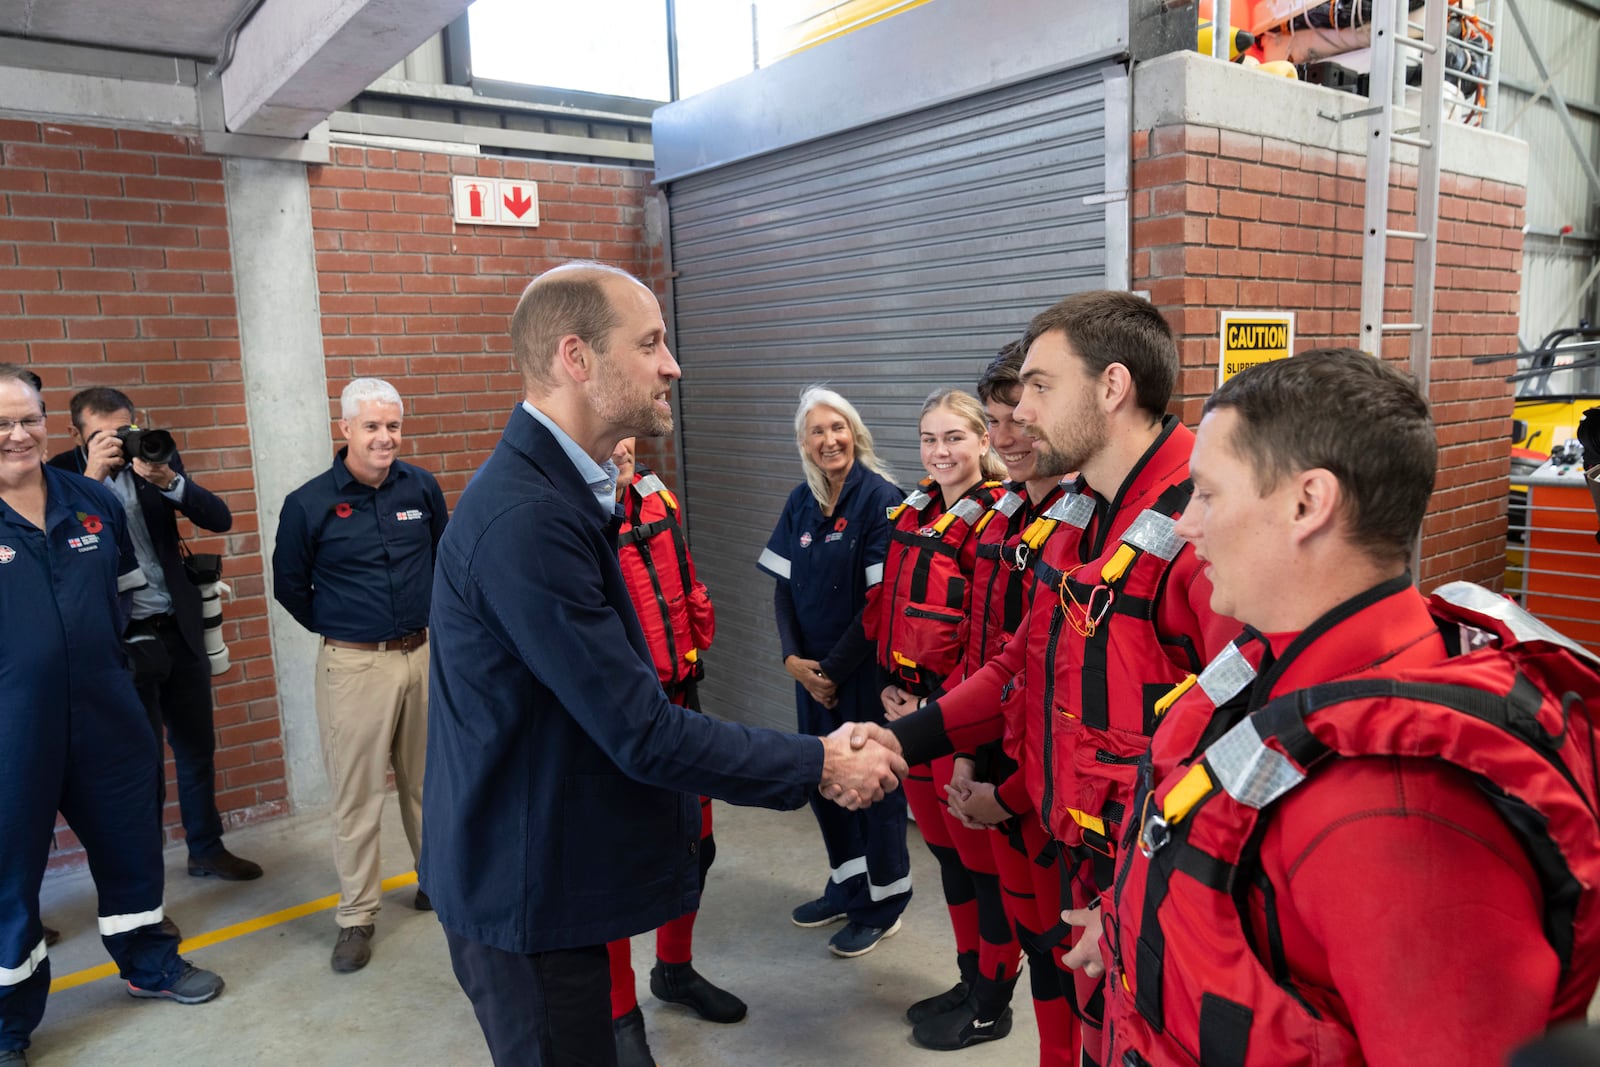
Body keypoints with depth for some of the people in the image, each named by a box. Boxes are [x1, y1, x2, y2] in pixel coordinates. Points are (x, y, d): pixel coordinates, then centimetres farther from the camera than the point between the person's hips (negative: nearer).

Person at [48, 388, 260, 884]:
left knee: (198, 749, 15)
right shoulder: (63, 474, -5)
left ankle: (207, 850, 32)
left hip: (180, 631, 3)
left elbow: (220, 519, -5)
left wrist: (168, 479, -20)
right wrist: (92, 475, -24)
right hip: (122, 640, -3)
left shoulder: (157, 459, 2)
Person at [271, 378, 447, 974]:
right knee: (356, 795, 3)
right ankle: (356, 917, 17)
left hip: (424, 654, 3)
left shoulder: (422, 488, 1)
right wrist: (337, 630, 8)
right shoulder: (309, 503, -7)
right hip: (353, 666, -3)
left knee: (428, 778, 16)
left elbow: (446, 557, 16)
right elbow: (288, 586, 5)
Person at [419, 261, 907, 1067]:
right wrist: (817, 767, -15)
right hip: (525, 883, -9)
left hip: (546, 864, 9)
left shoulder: (559, 491, 5)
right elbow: (639, 731, -25)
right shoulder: (526, 517, -27)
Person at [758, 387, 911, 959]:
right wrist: (793, 658, -5)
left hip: (865, 669, -6)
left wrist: (835, 667, -13)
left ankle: (881, 902, 26)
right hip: (811, 671, 6)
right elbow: (783, 587, 7)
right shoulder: (800, 503, 5)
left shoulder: (881, 499, -14)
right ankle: (846, 885, 37)